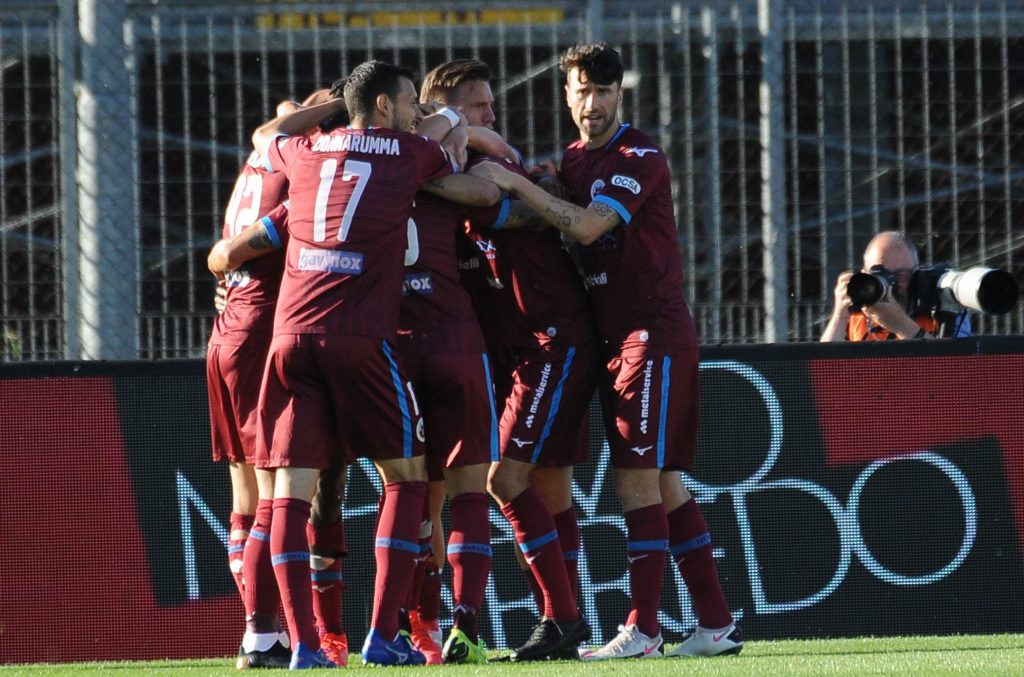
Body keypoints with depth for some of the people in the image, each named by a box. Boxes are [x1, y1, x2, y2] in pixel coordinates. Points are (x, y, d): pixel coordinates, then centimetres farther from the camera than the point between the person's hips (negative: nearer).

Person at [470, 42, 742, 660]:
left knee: (639, 481, -11)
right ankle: (717, 625, 11)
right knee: (664, 483, 8)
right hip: (614, 337, 8)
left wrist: (515, 183, -21)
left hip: (655, 334, -8)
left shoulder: (641, 157, -10)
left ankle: (642, 631, -11)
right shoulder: (573, 162, 15)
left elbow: (587, 226, -21)